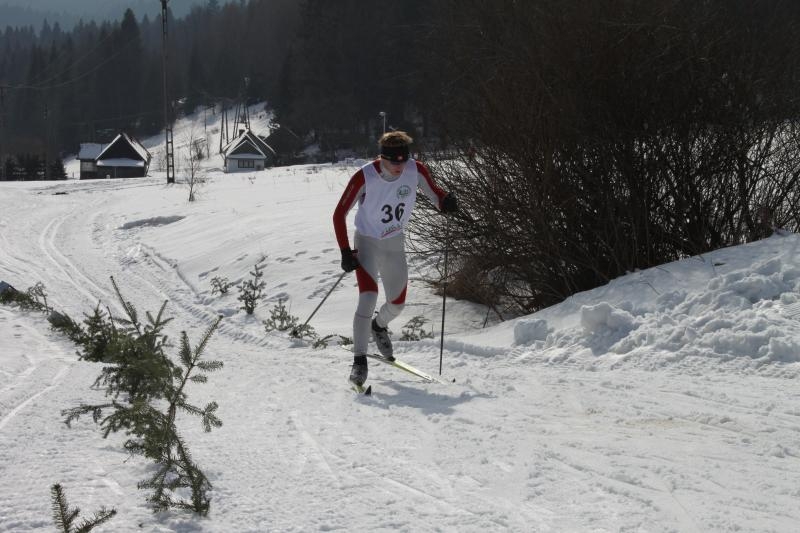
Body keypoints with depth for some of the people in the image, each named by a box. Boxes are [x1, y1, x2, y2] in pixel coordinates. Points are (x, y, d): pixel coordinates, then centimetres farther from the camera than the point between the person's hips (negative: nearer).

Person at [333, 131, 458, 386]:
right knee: (368, 296, -23)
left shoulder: (416, 171, -16)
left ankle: (379, 327, 48)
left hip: (395, 244, 4)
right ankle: (359, 360, -17)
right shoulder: (365, 177, -24)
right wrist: (345, 251, -20)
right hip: (367, 242, -4)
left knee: (397, 304, 13)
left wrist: (446, 201, -25)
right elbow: (339, 214, -14)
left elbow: (434, 194, -1)